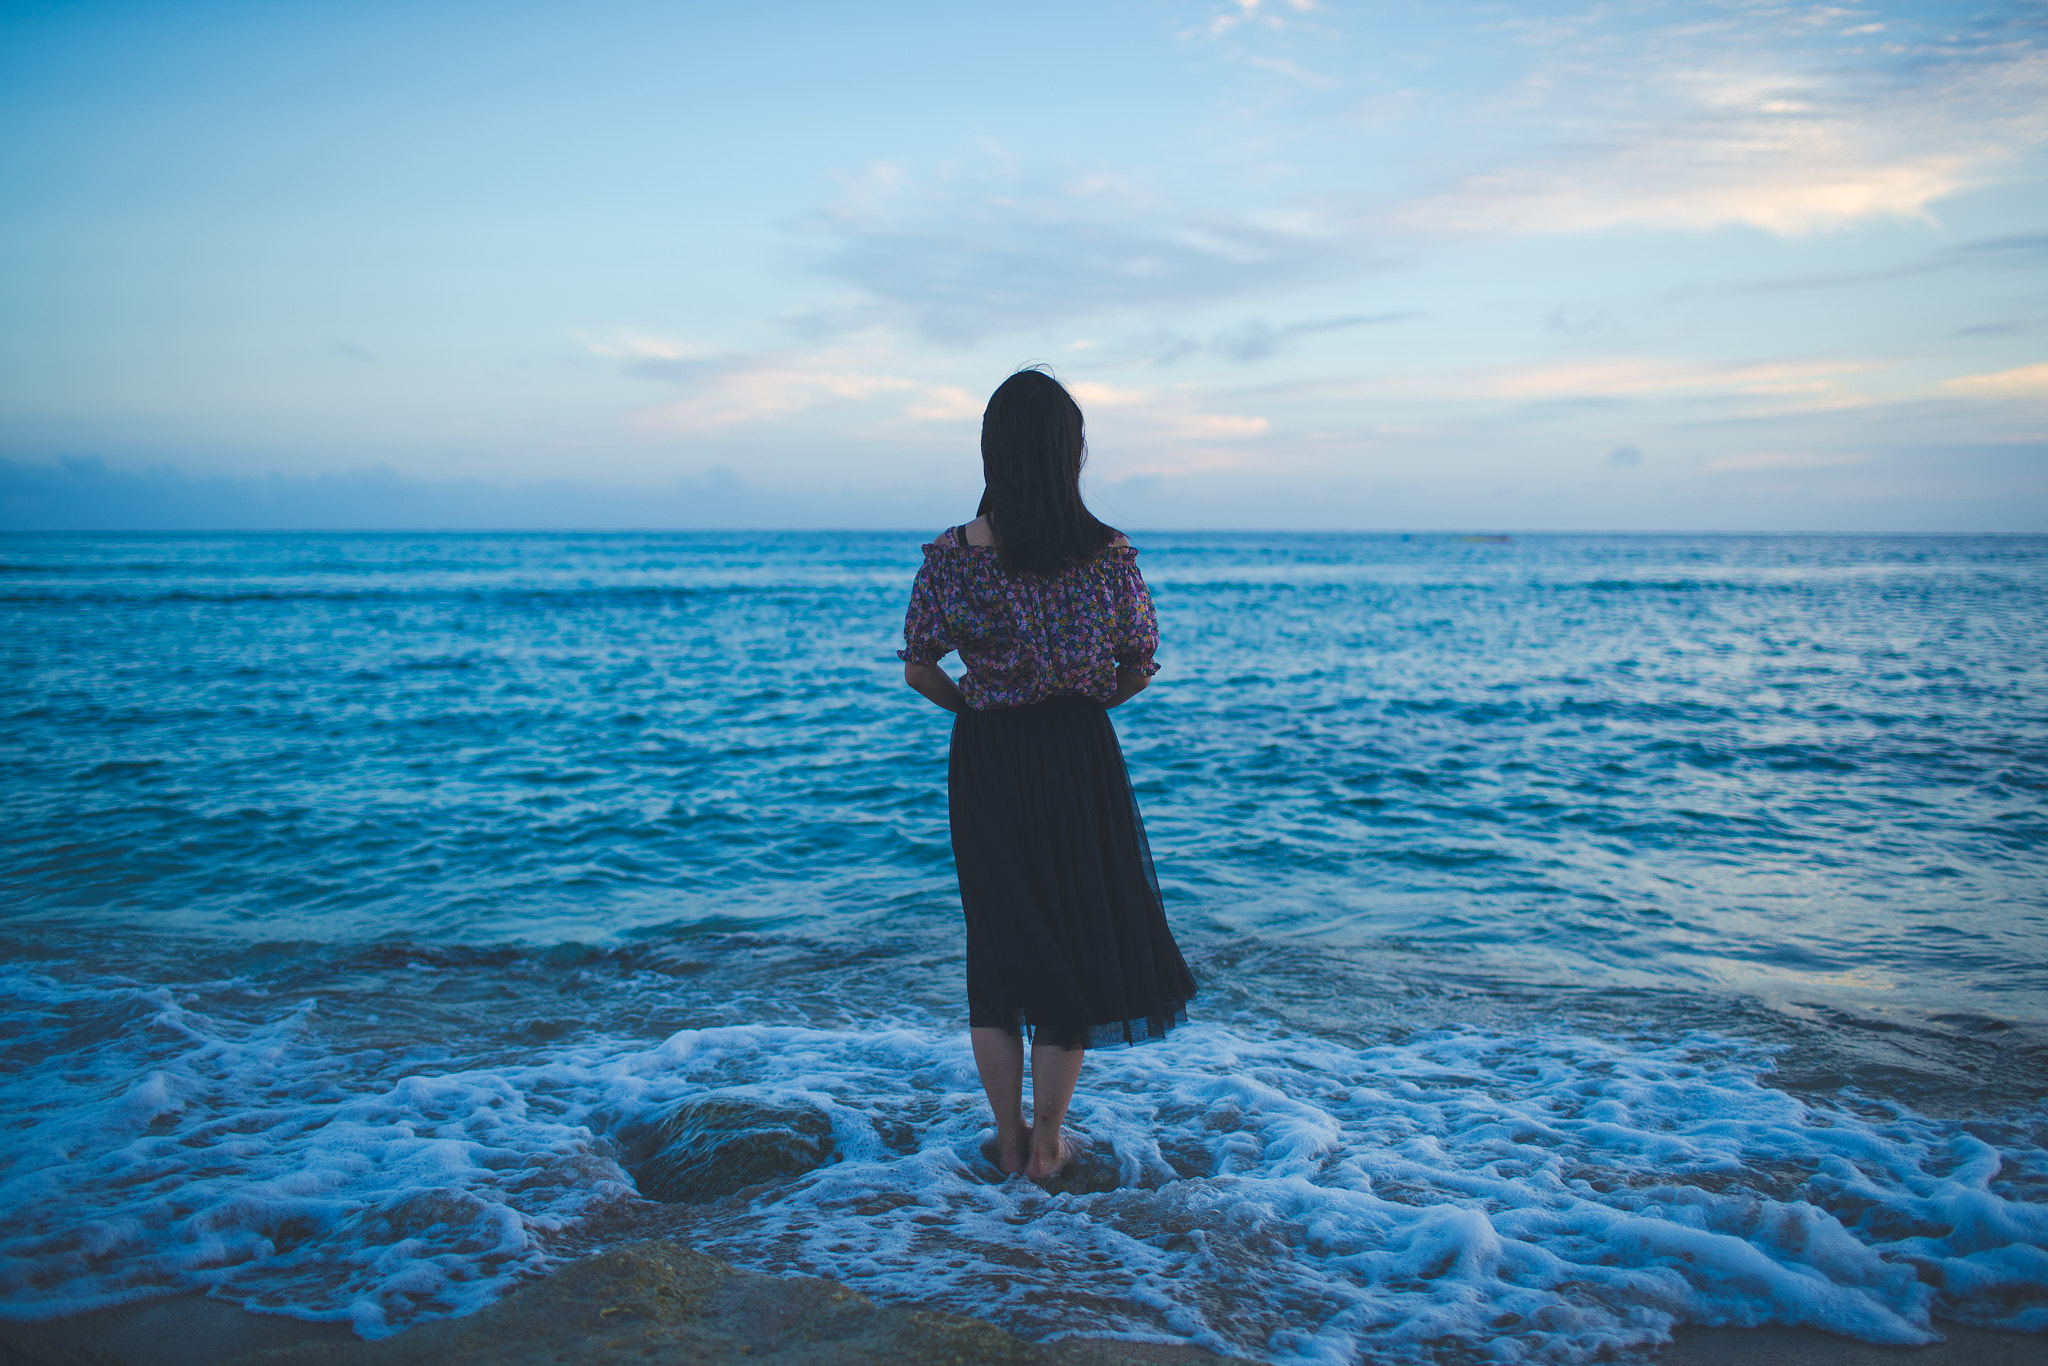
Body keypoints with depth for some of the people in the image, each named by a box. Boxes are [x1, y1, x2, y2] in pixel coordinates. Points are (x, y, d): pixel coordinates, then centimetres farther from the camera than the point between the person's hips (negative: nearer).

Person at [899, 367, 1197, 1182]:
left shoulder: (950, 558, -11)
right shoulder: (1109, 556, -13)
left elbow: (919, 670, -3)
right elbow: (1139, 670, -2)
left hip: (984, 760, 1)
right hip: (1078, 756, -1)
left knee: (997, 940, 16)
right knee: (1078, 936, 14)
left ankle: (1009, 1141, 24)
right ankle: (1047, 1144, 22)